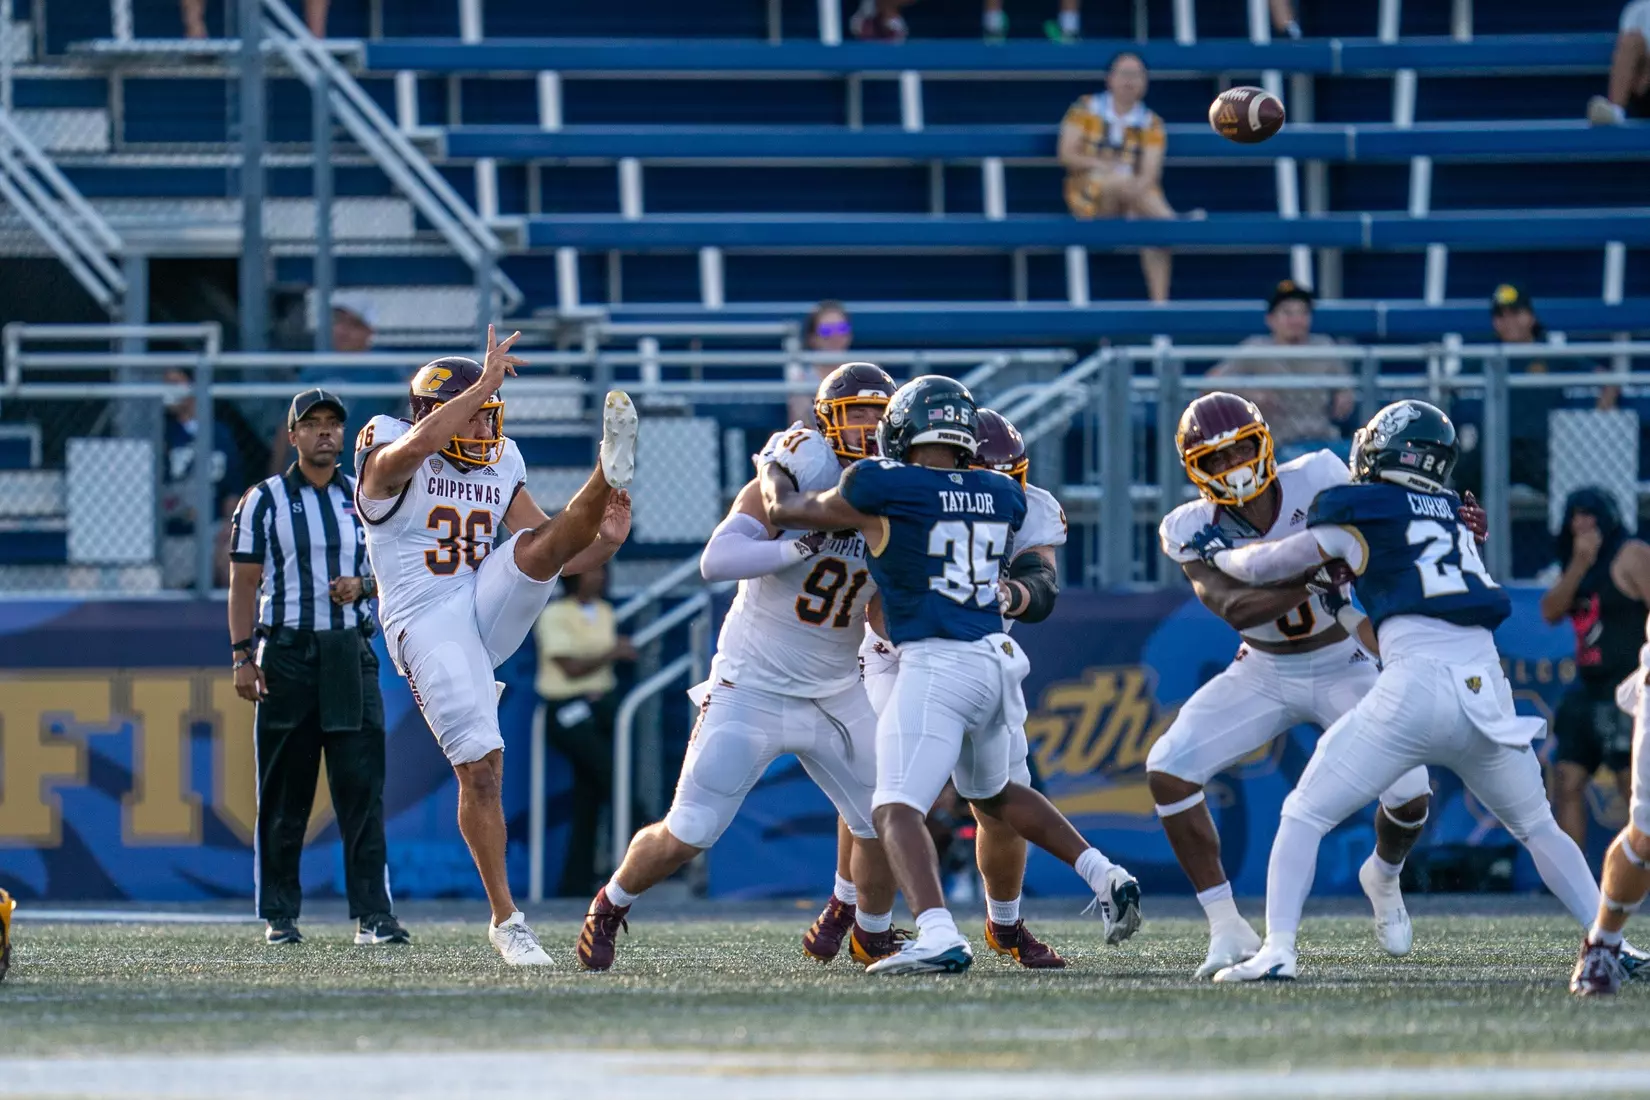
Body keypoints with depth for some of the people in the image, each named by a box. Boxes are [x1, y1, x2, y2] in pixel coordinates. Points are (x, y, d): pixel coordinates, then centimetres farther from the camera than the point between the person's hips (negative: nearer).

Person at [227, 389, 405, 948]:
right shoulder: (264, 500, 3)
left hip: (350, 655, 2)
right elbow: (244, 584, 0)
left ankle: (372, 915, -10)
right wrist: (243, 658, -9)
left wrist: (362, 584, -5)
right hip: (286, 651, -2)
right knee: (284, 793, 1)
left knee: (362, 786, -6)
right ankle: (279, 915, 9)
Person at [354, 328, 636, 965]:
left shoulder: (500, 469, 14)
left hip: (492, 611, 5)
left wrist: (605, 543, -7)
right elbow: (418, 443, -30)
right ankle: (505, 920, -5)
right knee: (480, 765, -11)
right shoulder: (390, 461, -3)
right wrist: (484, 382, -25)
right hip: (427, 625, -5)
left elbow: (553, 559, 13)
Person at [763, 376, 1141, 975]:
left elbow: (784, 511, 10)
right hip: (997, 661, 7)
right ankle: (1107, 878, 22)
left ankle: (938, 937, -33)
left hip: (935, 663, -7)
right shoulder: (1003, 498, 10)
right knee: (991, 792, 30)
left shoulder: (882, 489, -6)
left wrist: (773, 467, 30)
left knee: (897, 808, -11)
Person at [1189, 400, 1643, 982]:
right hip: (1487, 690, 5)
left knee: (1304, 816, 5)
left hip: (1416, 687, -5)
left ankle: (1277, 951, -7)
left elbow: (1263, 567, 12)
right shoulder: (1452, 514, 21)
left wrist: (1217, 551, 31)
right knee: (1539, 829, 22)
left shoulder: (1358, 518, 5)